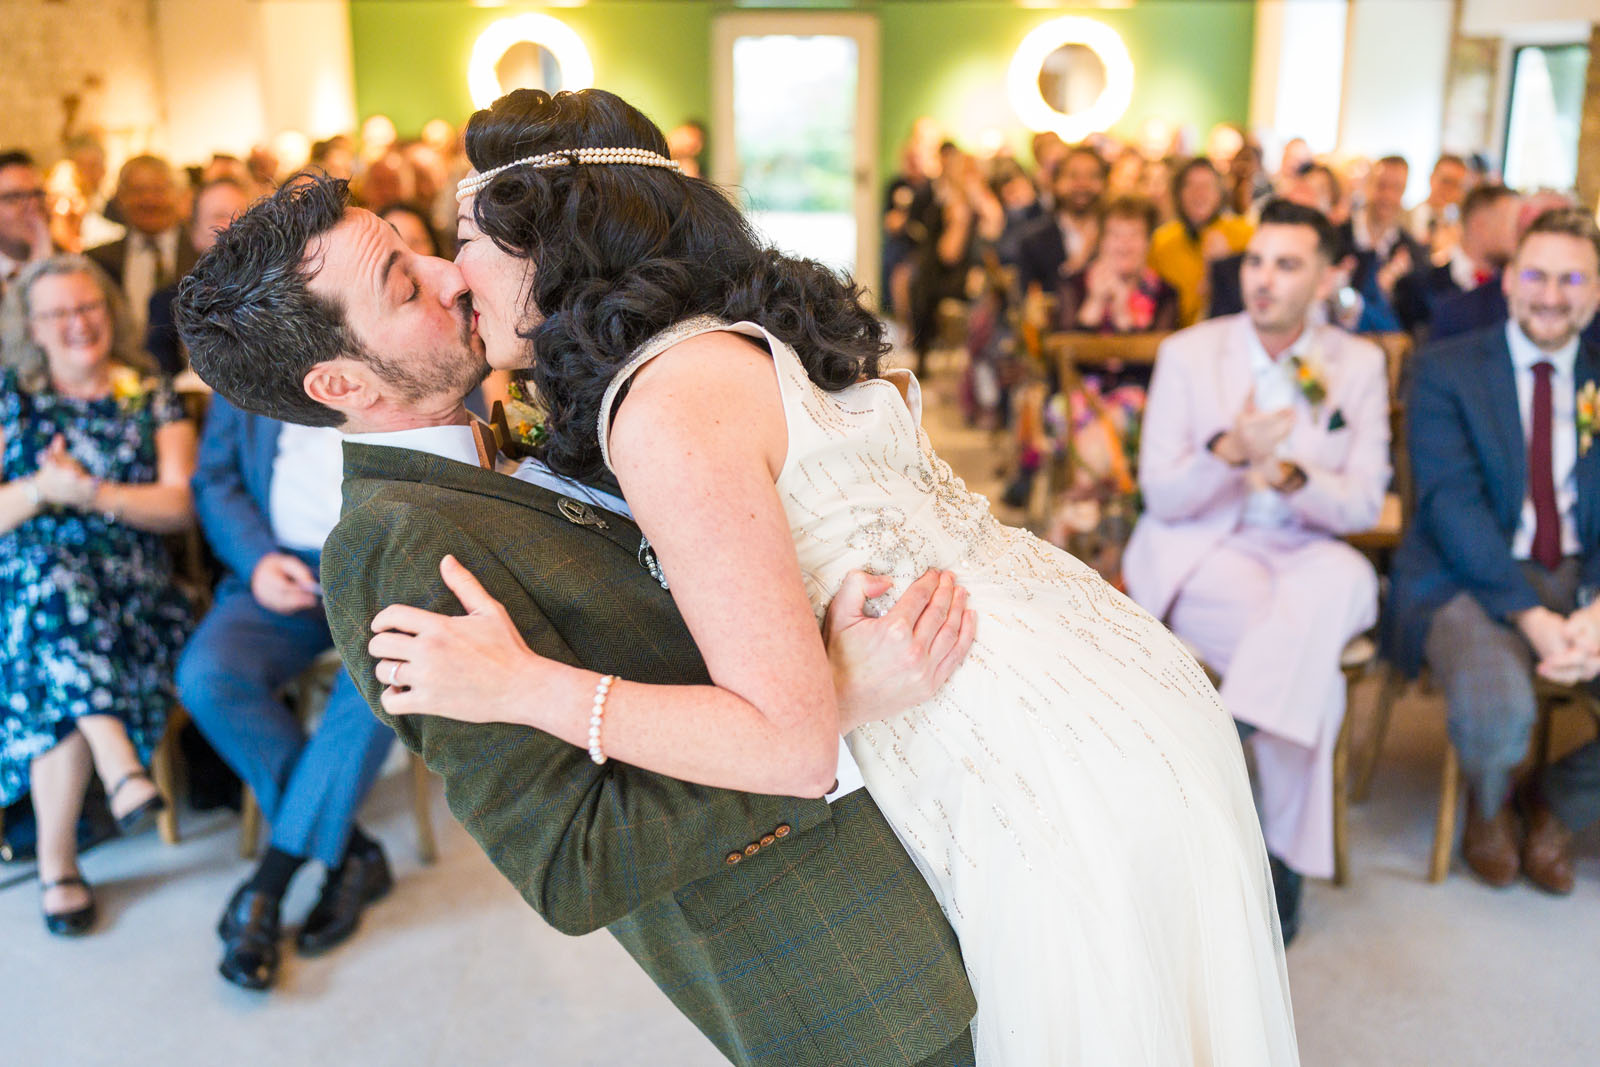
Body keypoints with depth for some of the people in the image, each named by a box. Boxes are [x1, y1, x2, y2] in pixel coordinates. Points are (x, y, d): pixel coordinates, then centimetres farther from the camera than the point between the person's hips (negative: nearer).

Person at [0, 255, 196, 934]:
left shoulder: (153, 400, 13)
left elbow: (182, 505, 1)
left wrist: (90, 493, -13)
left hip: (131, 581, 0)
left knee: (66, 672, -32)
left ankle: (57, 860, -26)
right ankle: (121, 768, -43)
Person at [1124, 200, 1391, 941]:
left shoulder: (1359, 365, 6)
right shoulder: (1188, 353, 1)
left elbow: (1363, 504, 0)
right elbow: (1160, 497, -4)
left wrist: (1290, 475, -22)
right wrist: (1227, 452, -25)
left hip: (1308, 554, 3)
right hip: (1195, 554, -2)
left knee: (1344, 580, -35)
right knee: (1312, 664, -30)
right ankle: (1285, 854, -17)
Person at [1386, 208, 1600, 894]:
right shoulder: (1445, 369, 1)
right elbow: (1451, 504, -11)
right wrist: (1532, 615, -22)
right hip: (1473, 580, -4)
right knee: (1496, 710, -33)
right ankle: (1488, 805, 7)